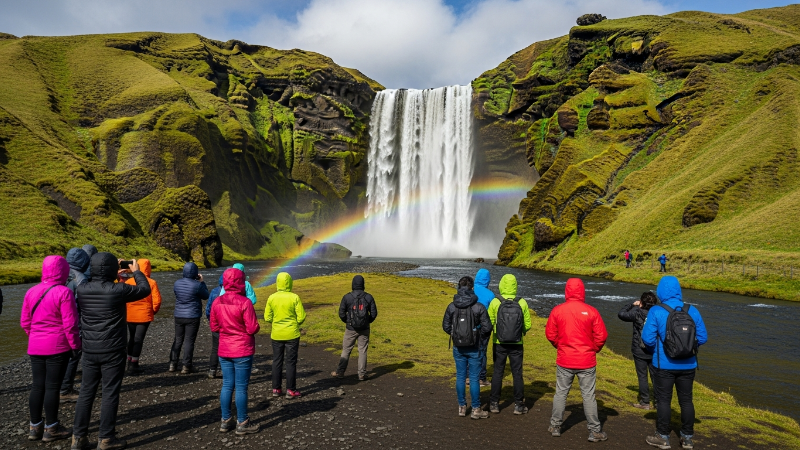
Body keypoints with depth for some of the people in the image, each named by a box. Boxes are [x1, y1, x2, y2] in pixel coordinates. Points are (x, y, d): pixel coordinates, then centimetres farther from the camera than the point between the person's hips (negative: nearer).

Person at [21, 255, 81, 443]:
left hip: (35, 347, 6)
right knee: (52, 387, 1)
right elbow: (70, 324, -17)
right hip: (58, 346, -6)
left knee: (38, 386, 14)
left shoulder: (31, 292, 6)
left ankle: (35, 427, 24)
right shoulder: (63, 292, -15)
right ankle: (51, 429, 11)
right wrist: (76, 344, -5)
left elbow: (25, 322, 12)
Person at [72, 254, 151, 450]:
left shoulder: (82, 290, -3)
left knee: (86, 392, 14)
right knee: (110, 394, 4)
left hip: (90, 350, 5)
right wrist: (136, 271, 13)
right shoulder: (118, 290, -18)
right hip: (112, 351, -5)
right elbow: (145, 289, -2)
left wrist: (114, 274, 24)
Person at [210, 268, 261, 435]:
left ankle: (226, 421, 24)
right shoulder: (245, 302, -18)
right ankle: (242, 423, 14)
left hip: (224, 351, 5)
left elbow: (214, 327, 6)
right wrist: (255, 325, 5)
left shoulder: (217, 302, -2)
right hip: (242, 352, -5)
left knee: (227, 385, 15)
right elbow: (253, 329, -17)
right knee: (241, 387, 3)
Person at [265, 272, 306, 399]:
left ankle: (276, 389, 21)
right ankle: (290, 390, 10)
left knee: (277, 361, 14)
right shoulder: (294, 298, -13)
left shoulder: (272, 298, -6)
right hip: (292, 335, -2)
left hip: (276, 335, 3)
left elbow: (267, 318, -2)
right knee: (291, 362, 6)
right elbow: (301, 317, -11)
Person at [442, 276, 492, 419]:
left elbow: (445, 326, 2)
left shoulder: (452, 306, -5)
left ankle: (462, 407, 23)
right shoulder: (478, 307, -13)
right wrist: (478, 333, 9)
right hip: (474, 348, -2)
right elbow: (487, 328, -11)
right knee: (474, 378, 7)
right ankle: (476, 410, 15)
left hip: (458, 347, 3)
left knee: (460, 377, 13)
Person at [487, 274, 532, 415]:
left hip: (499, 344, 0)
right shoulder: (522, 303, -7)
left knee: (497, 372, 11)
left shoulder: (495, 302, -10)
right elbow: (527, 324, -3)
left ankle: (494, 403, 17)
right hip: (516, 344, 0)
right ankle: (519, 405, 17)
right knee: (517, 373, 11)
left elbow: (489, 323, -6)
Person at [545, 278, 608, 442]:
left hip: (564, 361, 1)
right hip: (587, 361, -1)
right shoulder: (591, 311, -11)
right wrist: (593, 350, 11)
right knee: (588, 395, 8)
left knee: (561, 393, 13)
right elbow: (601, 336, -7)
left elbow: (550, 334, -2)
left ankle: (556, 426, 22)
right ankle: (594, 431, 16)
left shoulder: (557, 310, -7)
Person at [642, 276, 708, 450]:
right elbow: (702, 337, -1)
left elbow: (648, 338, -16)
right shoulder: (692, 311, -4)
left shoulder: (656, 311, -15)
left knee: (663, 400, 8)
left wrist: (655, 351, 6)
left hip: (664, 365, -3)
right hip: (687, 365, 4)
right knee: (686, 400, 15)